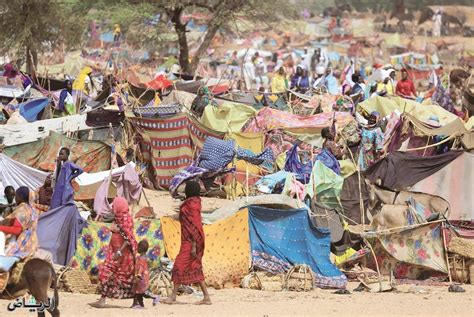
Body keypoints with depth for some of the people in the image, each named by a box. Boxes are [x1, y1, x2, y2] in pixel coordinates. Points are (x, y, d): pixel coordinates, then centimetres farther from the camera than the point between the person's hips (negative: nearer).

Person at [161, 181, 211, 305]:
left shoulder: (192, 204, -16)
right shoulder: (194, 202, 14)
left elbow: (195, 225, -19)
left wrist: (193, 245, -21)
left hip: (190, 240, -10)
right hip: (191, 240, 10)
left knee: (180, 266, -4)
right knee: (195, 268, 9)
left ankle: (173, 296, 2)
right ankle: (206, 297, 6)